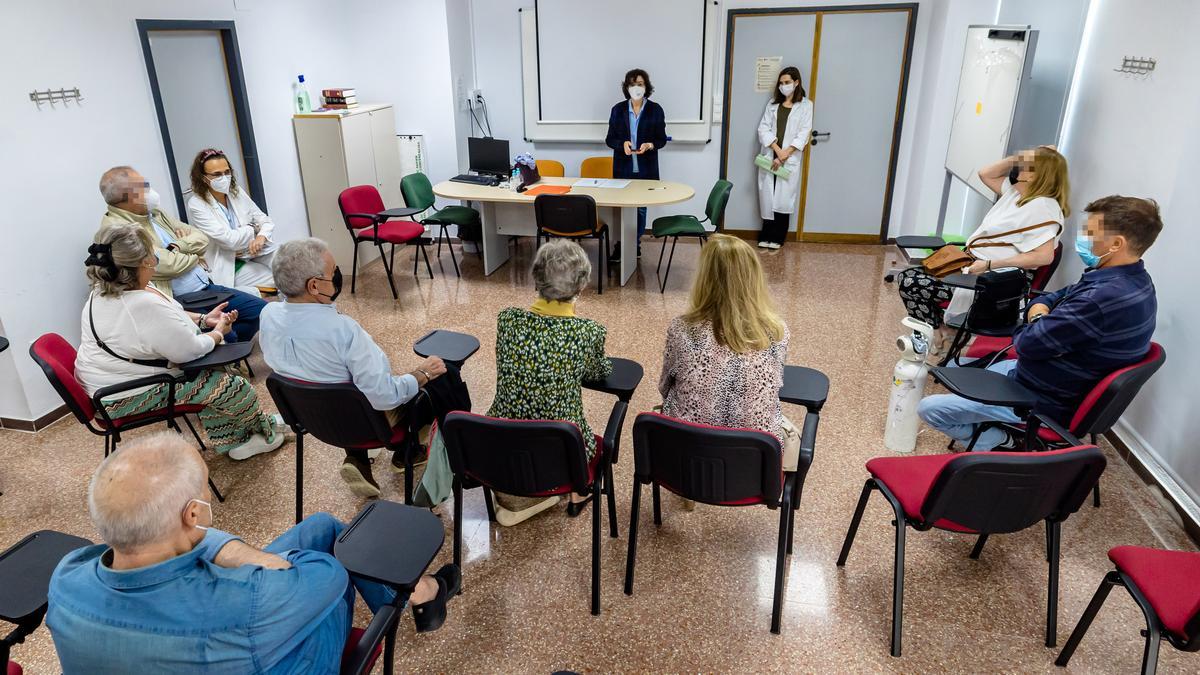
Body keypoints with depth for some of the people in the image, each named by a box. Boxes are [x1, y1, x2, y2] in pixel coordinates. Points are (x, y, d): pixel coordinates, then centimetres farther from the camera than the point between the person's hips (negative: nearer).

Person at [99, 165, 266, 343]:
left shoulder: (155, 214, 13)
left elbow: (202, 239, 12)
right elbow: (170, 266, -20)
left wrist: (178, 246, -9)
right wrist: (195, 255, 1)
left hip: (207, 288, 9)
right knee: (224, 334, -30)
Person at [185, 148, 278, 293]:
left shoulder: (237, 192, 7)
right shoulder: (196, 205, -11)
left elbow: (265, 221, 8)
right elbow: (229, 239, -18)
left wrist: (261, 237, -15)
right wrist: (253, 229, 0)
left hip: (254, 256, 6)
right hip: (227, 268, -6)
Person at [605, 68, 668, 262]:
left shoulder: (655, 110, -1)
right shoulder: (618, 110, 2)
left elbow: (662, 139, 3)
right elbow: (610, 139, 4)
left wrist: (650, 145, -19)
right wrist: (622, 144, -17)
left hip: (646, 169, 0)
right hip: (623, 168, 1)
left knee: (641, 208, 6)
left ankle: (636, 244, 20)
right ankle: (620, 247, 11)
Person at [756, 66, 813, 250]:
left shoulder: (805, 105, 3)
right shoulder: (773, 103, 11)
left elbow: (803, 134, -5)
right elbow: (763, 129, 1)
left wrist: (784, 155, -14)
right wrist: (777, 149, -13)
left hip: (790, 160, -2)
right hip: (769, 157, 3)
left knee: (783, 198, -3)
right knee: (767, 197, 1)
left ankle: (777, 238, 6)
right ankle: (766, 236, 10)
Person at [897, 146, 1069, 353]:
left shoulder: (1042, 207, -18)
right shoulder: (1017, 192, 11)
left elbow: (1044, 256, -28)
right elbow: (986, 174, 20)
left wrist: (990, 264, -26)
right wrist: (1017, 158, 5)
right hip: (975, 267, 10)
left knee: (909, 283, -17)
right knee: (909, 275, 7)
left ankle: (938, 332, 4)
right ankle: (938, 328, 11)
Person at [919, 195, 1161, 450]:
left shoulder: (1105, 297, -33)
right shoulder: (1134, 281, 2)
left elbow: (1028, 343, -26)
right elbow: (1048, 299, 12)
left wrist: (1035, 324, -4)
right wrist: (1039, 317, -10)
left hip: (1044, 402, -11)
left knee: (929, 408, -14)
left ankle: (1000, 442, 1)